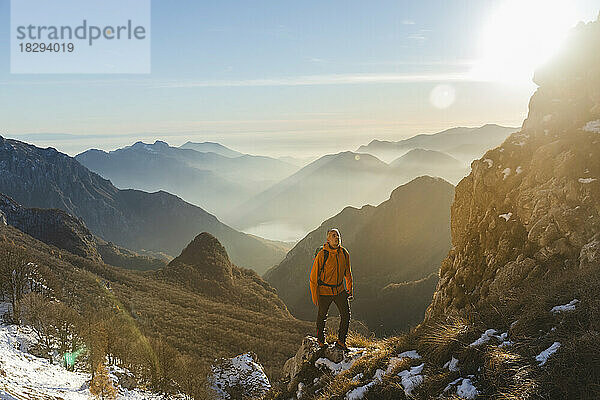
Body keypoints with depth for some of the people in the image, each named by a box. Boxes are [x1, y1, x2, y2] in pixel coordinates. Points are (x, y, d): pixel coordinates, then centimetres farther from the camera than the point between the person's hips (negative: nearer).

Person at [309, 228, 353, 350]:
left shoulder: (344, 253, -4)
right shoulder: (322, 255, -19)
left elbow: (348, 274, 11)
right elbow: (313, 276, -13)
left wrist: (349, 290, 11)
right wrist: (315, 296, -12)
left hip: (340, 290, 4)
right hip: (324, 291, -4)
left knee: (346, 315, -1)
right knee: (322, 317, 11)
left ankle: (341, 341, 16)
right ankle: (321, 341, 34)